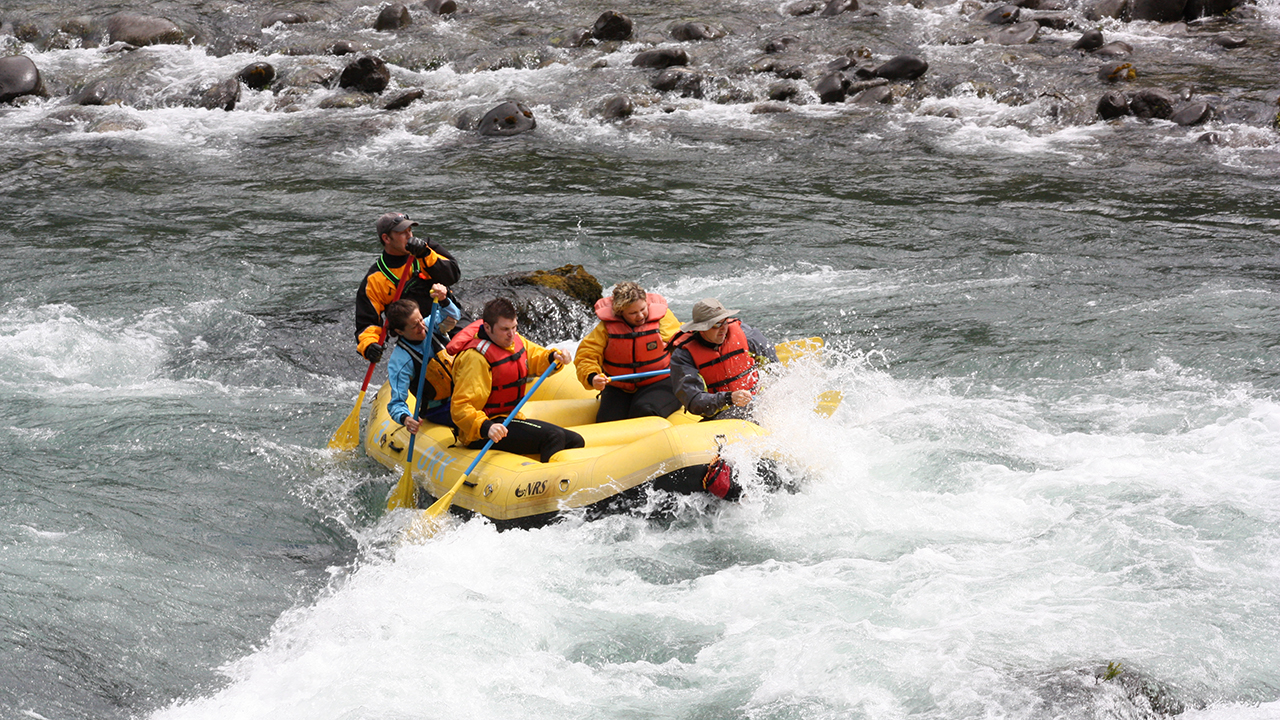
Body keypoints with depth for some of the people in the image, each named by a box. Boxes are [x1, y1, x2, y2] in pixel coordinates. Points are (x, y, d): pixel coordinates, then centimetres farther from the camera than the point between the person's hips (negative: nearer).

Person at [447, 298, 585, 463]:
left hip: (511, 418, 10)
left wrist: (553, 357, 1)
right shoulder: (475, 358, -22)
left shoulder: (514, 341, 6)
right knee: (553, 437, -27)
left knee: (576, 441, 8)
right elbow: (461, 407, -28)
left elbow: (536, 358, 25)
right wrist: (485, 427, -46)